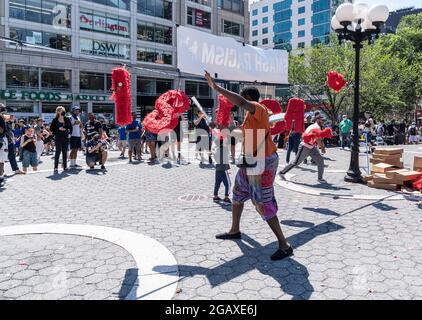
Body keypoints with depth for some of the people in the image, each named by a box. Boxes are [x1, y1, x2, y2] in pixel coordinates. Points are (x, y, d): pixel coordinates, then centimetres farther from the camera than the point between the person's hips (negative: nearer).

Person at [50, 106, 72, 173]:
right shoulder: (55, 120, -1)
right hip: (58, 138, -3)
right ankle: (56, 167, -2)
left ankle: (65, 166, 15)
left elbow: (70, 127, 15)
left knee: (65, 152, 7)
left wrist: (69, 133, 2)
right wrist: (58, 129, -12)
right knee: (58, 152, -5)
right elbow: (51, 128, -1)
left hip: (65, 138, 3)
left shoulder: (67, 119, 7)